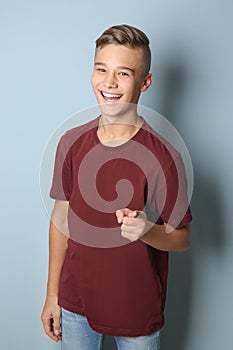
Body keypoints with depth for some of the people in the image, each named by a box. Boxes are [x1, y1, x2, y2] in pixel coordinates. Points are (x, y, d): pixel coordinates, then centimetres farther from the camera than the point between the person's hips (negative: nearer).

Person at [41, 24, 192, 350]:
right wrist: (52, 295, 5)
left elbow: (182, 237, -10)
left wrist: (147, 231, -32)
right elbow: (61, 218, 1)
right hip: (75, 303, 3)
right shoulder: (71, 143, -6)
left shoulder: (162, 157, -19)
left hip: (137, 311, -3)